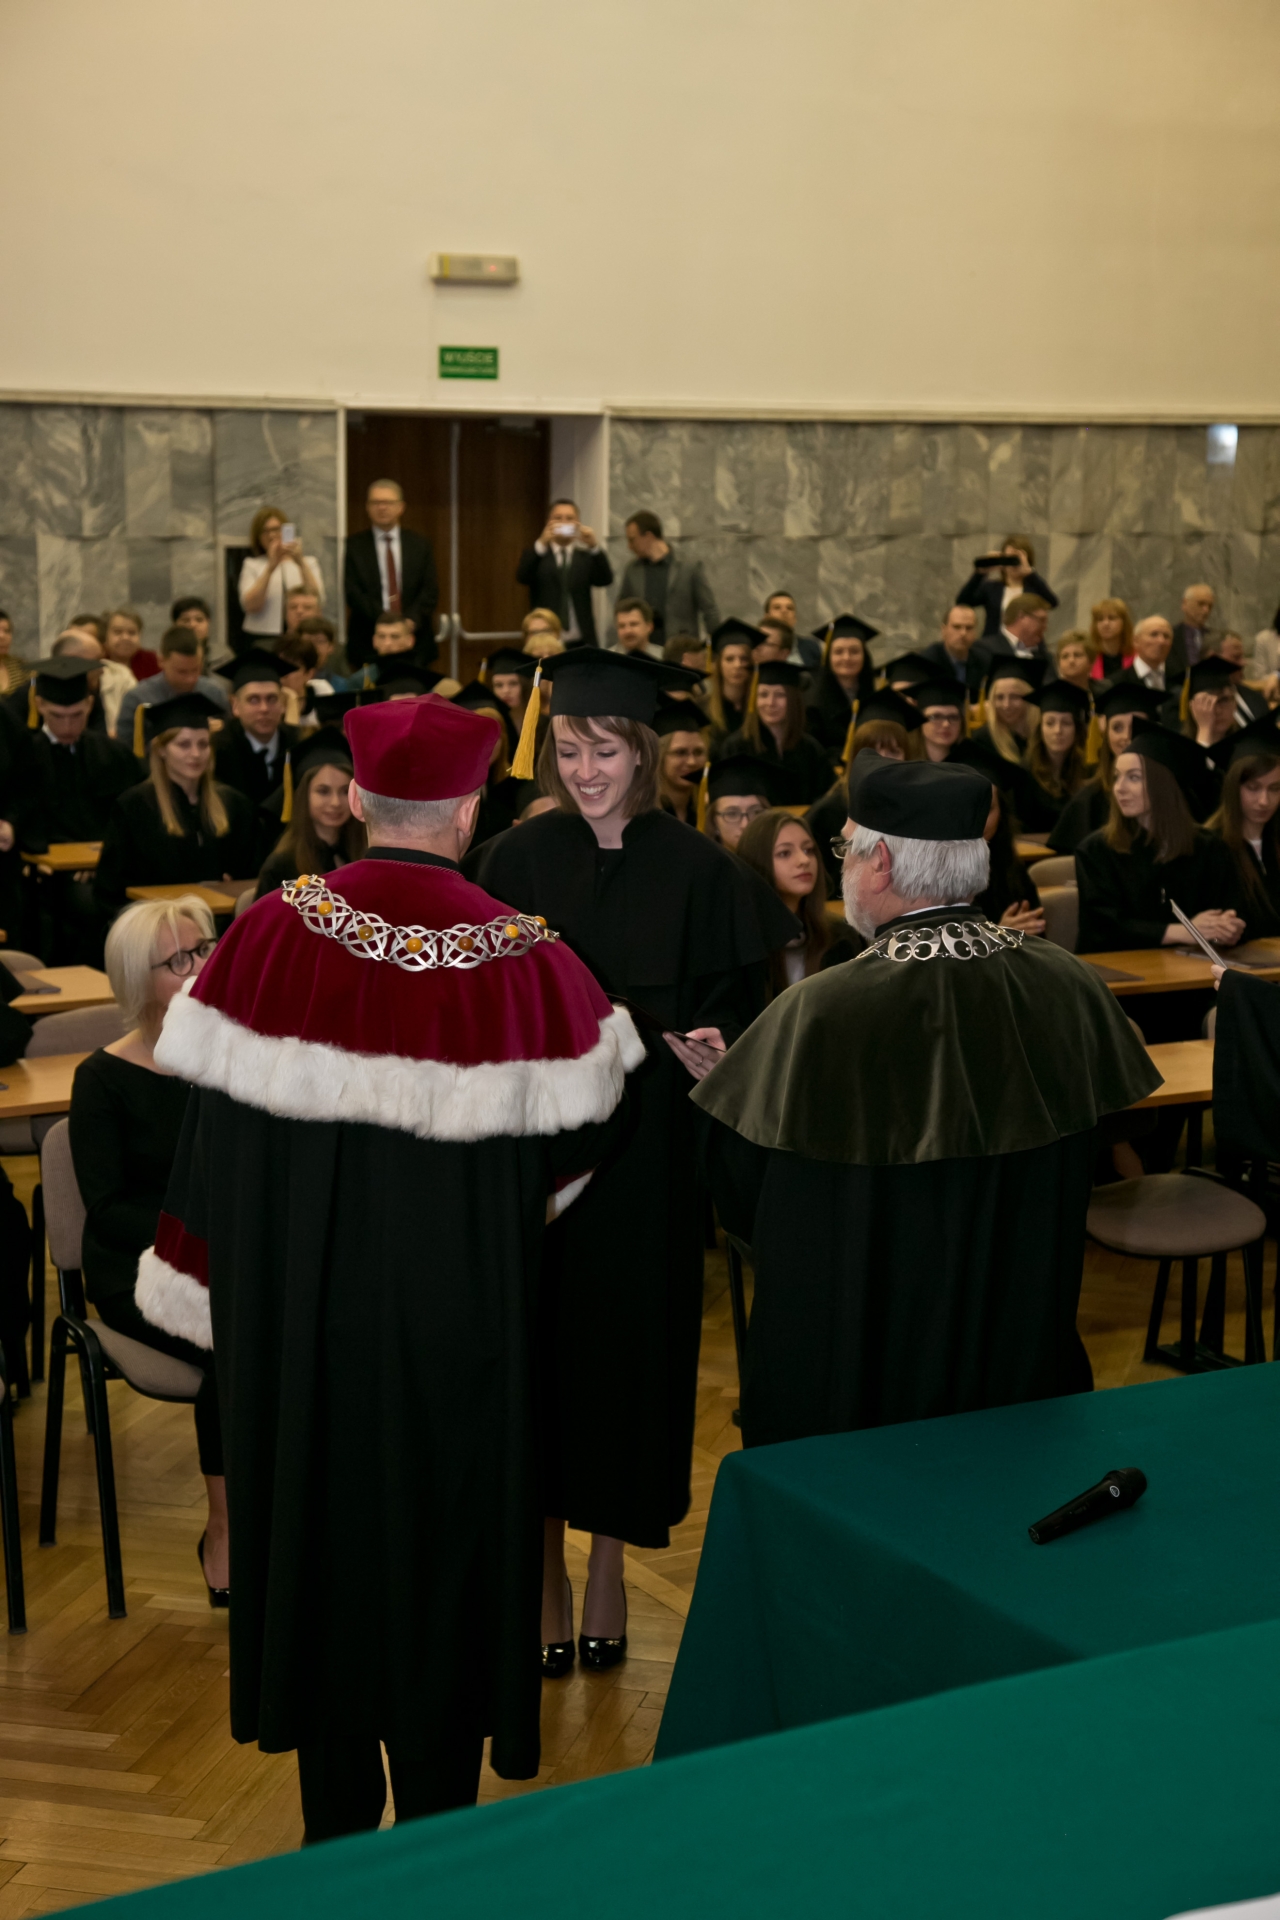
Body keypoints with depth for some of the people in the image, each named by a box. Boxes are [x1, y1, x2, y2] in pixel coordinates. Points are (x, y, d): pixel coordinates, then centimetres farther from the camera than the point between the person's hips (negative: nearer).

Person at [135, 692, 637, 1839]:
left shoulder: (271, 936, -12)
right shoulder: (523, 958, -16)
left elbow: (219, 1124, -6)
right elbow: (581, 1135, -3)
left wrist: (206, 1278, 7)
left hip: (299, 1301, 2)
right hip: (457, 1310, -2)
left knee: (319, 1522, 18)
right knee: (443, 1529, 14)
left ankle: (336, 1811, 31)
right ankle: (435, 1826, 27)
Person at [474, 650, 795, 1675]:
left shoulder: (698, 872, -3)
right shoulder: (516, 861, -1)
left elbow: (734, 1014, -1)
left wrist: (714, 1052, -20)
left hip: (646, 1158, 0)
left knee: (631, 1341, 7)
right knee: (540, 1343, 6)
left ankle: (610, 1562, 25)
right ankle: (544, 1571, 20)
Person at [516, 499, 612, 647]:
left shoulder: (586, 557, 14)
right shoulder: (536, 555, 10)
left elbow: (605, 580, -3)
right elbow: (522, 577, -11)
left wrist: (594, 546, -19)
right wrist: (541, 543, -25)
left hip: (581, 643, 1)